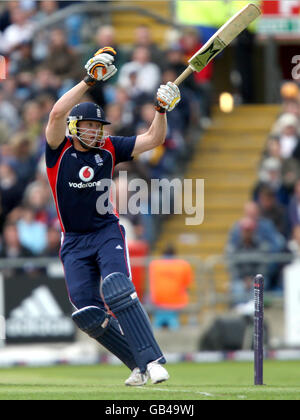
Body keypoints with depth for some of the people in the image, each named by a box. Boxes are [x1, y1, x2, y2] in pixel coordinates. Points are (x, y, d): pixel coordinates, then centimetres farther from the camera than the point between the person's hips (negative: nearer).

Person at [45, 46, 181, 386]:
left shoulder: (108, 149, 2)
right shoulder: (60, 150, -7)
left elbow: (153, 140, 4)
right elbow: (57, 114, -25)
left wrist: (162, 109, -14)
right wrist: (89, 80, -29)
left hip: (107, 233, -1)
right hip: (74, 242, 1)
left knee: (117, 290, -27)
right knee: (88, 314, -8)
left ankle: (152, 360, -33)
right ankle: (138, 364, 5)